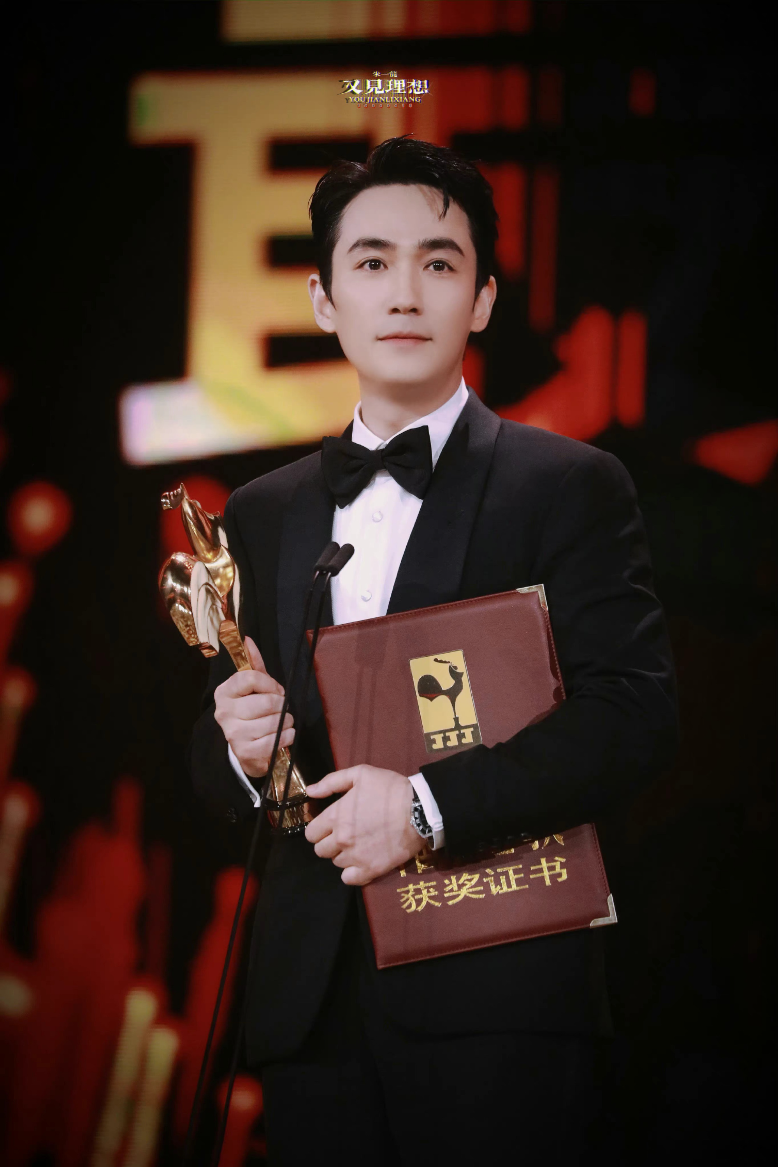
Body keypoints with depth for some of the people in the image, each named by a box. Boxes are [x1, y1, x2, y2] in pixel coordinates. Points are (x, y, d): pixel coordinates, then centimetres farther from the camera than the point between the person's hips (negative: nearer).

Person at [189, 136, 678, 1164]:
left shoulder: (571, 487, 2)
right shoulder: (264, 516, 17)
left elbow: (633, 719, -9)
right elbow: (218, 769, 21)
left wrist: (429, 804, -18)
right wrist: (238, 750, -4)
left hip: (497, 1009, -4)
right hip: (313, 1001, 4)